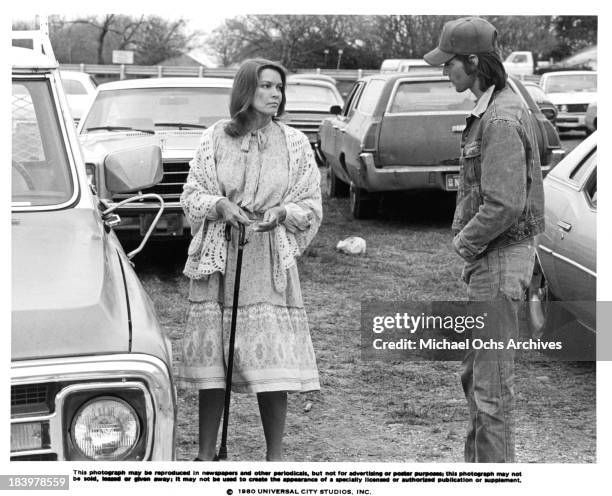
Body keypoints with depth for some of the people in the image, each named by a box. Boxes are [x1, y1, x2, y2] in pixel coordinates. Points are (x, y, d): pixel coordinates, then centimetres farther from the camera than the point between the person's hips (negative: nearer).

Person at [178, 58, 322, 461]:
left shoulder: (294, 143, 5)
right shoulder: (217, 137, 4)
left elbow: (311, 208, 7)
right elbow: (192, 195, 6)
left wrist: (282, 213, -12)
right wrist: (220, 205, -13)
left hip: (270, 264, 0)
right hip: (218, 261, 0)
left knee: (272, 366, -4)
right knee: (211, 363, 2)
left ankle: (275, 458, 9)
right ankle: (206, 455, 15)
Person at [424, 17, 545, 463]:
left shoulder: (501, 120, -20)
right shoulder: (491, 111, 13)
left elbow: (504, 204, -27)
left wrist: (466, 241, -12)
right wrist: (469, 241, 9)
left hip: (501, 259, -11)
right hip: (489, 258, 11)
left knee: (492, 381, -3)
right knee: (475, 373, 19)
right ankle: (476, 462, 31)